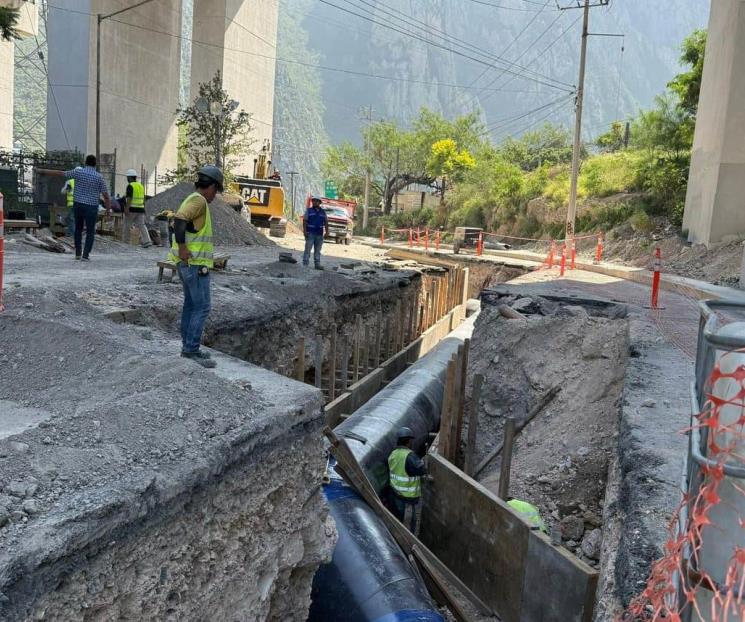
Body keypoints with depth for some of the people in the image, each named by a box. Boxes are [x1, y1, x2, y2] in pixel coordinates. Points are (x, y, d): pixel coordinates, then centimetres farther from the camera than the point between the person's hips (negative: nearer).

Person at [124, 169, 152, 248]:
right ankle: (147, 241, -13)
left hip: (132, 209, -6)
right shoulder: (141, 185, 16)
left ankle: (126, 242, 13)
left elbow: (129, 198, -16)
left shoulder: (130, 186, -8)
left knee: (127, 225, 7)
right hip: (140, 209, 6)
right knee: (141, 225, 2)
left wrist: (126, 209, -18)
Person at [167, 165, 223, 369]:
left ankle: (188, 346, 21)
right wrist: (182, 248, -25)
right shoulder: (198, 200, -13)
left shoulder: (192, 199, 18)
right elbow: (179, 220, -27)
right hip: (195, 263, -10)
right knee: (202, 307, -9)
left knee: (190, 305, 15)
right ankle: (191, 351, -8)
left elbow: (177, 223, 25)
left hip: (187, 263, 10)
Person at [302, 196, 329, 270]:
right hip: (310, 233, -3)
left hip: (319, 234, 3)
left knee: (317, 250, 9)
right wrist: (304, 231, -13)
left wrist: (327, 231, -1)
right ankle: (305, 264, -4)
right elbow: (304, 221, -3)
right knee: (308, 249, -6)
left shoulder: (323, 212, 12)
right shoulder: (308, 210, 3)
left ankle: (317, 264, 14)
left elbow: (326, 222, 10)